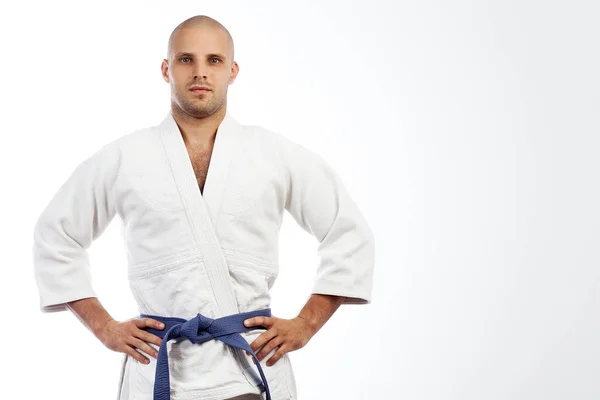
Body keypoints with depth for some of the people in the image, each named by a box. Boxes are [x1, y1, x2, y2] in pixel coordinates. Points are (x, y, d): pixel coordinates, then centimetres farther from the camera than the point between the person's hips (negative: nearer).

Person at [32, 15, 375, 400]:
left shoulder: (278, 155, 1)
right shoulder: (122, 158, 1)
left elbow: (351, 235, 7)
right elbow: (56, 234, 11)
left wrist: (306, 324, 1)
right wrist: (104, 326, 5)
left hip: (253, 368, 0)